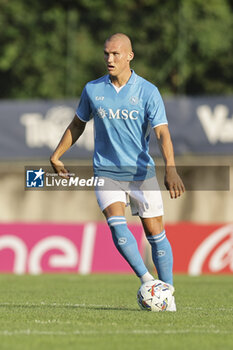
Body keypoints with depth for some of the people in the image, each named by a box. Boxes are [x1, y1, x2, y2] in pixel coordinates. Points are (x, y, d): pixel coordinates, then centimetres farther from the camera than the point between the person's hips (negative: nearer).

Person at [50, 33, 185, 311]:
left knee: (155, 233, 0)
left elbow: (162, 133, -16)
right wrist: (56, 155, 16)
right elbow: (77, 124, 17)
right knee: (117, 225, -21)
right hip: (106, 172, 1)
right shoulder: (93, 90, 1)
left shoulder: (148, 92, -8)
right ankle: (146, 280, -13)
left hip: (142, 173, -1)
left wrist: (171, 169, -30)